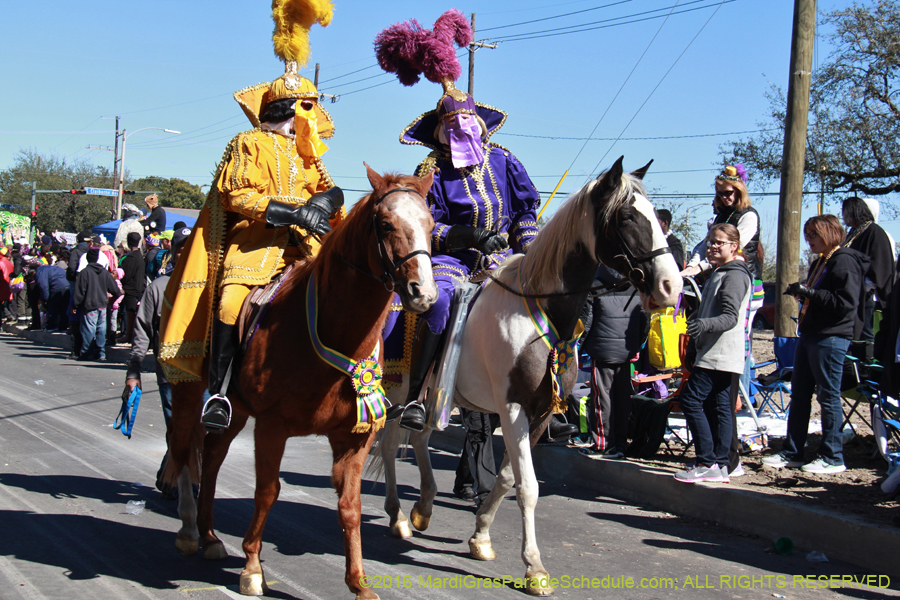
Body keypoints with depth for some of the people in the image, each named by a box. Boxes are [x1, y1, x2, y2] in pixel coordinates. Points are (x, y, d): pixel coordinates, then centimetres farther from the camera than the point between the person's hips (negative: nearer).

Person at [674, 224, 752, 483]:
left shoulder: (735, 275, -11)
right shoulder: (718, 273, 21)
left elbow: (731, 317, -22)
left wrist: (705, 324, -39)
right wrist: (693, 347, 27)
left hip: (721, 353, -10)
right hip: (711, 353, 10)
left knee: (691, 400, -13)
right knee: (719, 406, 8)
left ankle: (707, 463, -11)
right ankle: (719, 466, 10)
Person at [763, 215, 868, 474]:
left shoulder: (844, 261, -12)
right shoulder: (819, 262, 19)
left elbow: (847, 302, -21)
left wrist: (810, 293, -20)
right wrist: (800, 292, 10)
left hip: (831, 338, -10)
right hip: (810, 334, 10)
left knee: (828, 396, -4)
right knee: (799, 395, 11)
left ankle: (832, 457, 5)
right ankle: (791, 453, 18)